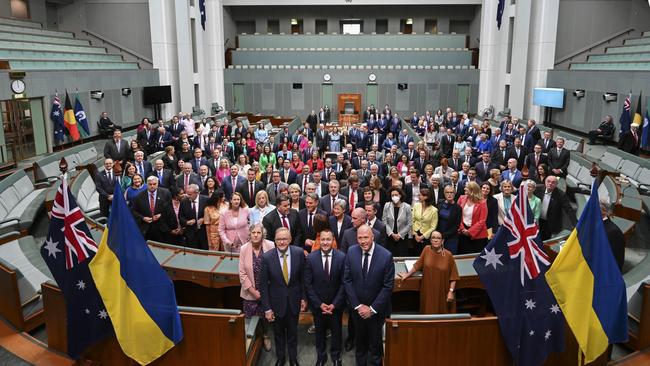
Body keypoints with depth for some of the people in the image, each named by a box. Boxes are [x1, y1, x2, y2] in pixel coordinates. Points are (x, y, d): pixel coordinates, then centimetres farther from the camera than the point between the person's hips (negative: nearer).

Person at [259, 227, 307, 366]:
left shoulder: (298, 253, -15)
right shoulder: (267, 257, -19)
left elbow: (303, 277, -2)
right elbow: (263, 284, -12)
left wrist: (303, 298, 1)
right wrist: (267, 308, -11)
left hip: (294, 301, 1)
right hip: (276, 302, -1)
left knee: (292, 332, 20)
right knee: (278, 332, 20)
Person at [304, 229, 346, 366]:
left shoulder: (341, 257, -13)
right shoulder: (311, 258, -12)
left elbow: (344, 283, -10)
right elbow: (308, 284, -9)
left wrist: (334, 304, -13)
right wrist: (319, 304, -12)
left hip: (336, 304, 0)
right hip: (317, 304, 0)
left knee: (336, 331, 18)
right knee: (320, 331, 18)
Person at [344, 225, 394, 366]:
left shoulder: (386, 256, -19)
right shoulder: (351, 252, -11)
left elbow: (388, 286, -14)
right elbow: (347, 280, -6)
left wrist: (372, 308, -14)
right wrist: (357, 305, -10)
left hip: (376, 309, -2)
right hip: (357, 307, 2)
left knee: (375, 341, 16)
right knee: (360, 339, 21)